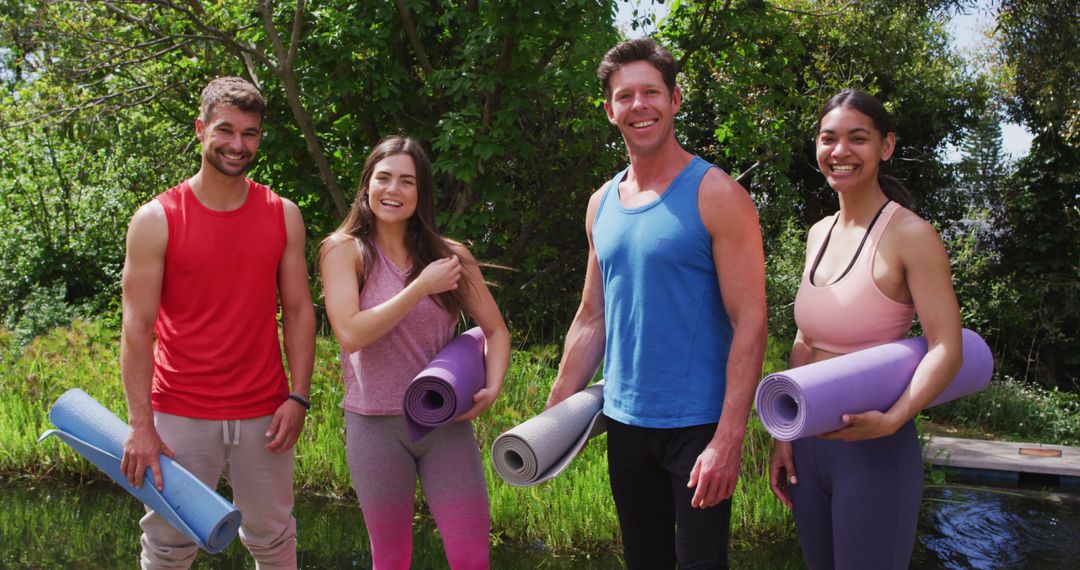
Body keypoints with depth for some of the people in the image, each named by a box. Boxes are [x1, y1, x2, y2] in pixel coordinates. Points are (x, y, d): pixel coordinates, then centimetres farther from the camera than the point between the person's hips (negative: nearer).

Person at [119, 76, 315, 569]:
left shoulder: (283, 216, 3)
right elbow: (137, 327, -7)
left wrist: (298, 397, -3)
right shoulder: (156, 220, -6)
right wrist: (140, 424, -12)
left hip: (263, 415, 2)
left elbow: (298, 310, 5)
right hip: (180, 416, -2)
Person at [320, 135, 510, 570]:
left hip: (446, 423, 2)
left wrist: (491, 388, -9)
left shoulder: (450, 256, 2)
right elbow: (351, 334, -16)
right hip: (376, 426, -1)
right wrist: (422, 286, -17)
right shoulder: (344, 250, -3)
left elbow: (495, 330, 9)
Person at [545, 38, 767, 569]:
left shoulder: (715, 195, -10)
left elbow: (749, 322, -14)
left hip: (697, 426, -5)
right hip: (625, 424, 6)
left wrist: (728, 440, -21)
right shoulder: (601, 204, 8)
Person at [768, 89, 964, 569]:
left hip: (874, 448, -6)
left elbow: (946, 348, -16)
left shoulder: (910, 235, -12)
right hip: (809, 441, 7)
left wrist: (891, 420, -30)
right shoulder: (819, 234, 8)